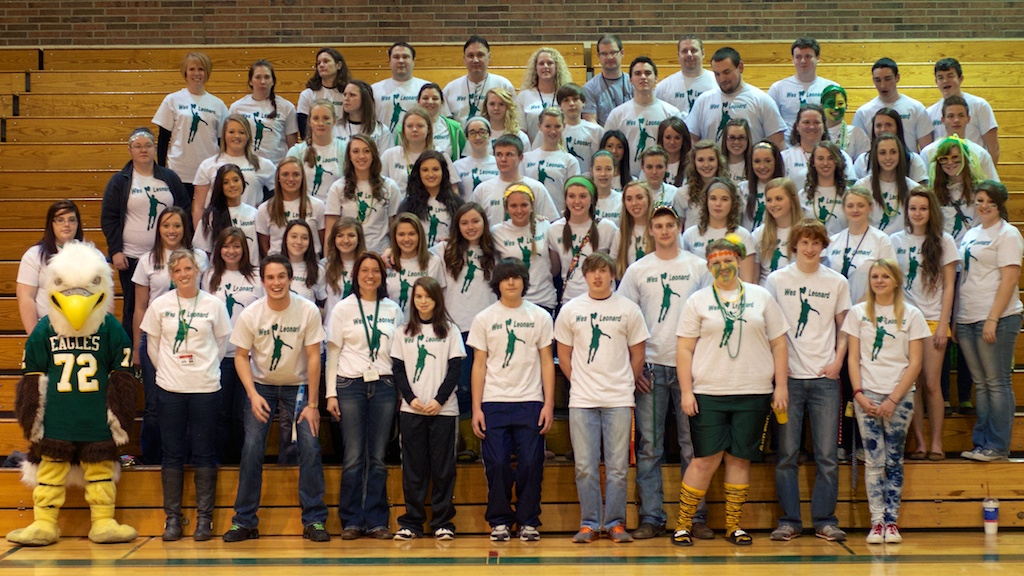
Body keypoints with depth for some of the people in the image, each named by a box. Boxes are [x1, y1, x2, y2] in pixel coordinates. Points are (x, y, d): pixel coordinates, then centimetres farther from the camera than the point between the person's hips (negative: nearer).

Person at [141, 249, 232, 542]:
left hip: (206, 388, -1)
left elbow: (222, 343, 9)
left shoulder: (213, 305, 0)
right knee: (172, 454, 4)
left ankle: (204, 518, 9)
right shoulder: (160, 305, 2)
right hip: (169, 389, 1)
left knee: (204, 454, 2)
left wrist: (206, 369, 8)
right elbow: (152, 345, 10)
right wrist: (167, 370, 10)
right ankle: (172, 518, 11)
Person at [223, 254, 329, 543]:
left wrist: (312, 404, -12)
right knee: (252, 449, -9)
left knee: (310, 447, -12)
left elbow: (313, 357, -12)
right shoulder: (250, 314, -13)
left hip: (298, 386, 0)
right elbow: (241, 356, -4)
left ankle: (314, 520, -2)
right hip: (261, 386, 1)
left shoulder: (308, 311, -17)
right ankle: (245, 520, 1)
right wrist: (253, 395, -17)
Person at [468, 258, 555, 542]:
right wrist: (476, 408, -1)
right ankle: (500, 521, 9)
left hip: (530, 402, 0)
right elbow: (479, 364, 6)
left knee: (530, 464, -3)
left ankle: (528, 521, 8)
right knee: (496, 464, -2)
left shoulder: (540, 316, 7)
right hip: (493, 403, 0)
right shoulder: (484, 319, 7)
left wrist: (549, 404, -1)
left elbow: (547, 362, 7)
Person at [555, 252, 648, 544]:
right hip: (582, 401, 1)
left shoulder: (628, 309, 4)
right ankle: (589, 523, 10)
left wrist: (626, 384, 7)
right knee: (585, 466, 1)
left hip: (619, 400, 0)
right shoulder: (570, 310, 6)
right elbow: (564, 355, 12)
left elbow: (638, 354, 10)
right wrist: (580, 383, 6)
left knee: (617, 467, 2)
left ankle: (615, 523, 11)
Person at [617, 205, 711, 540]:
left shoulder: (698, 267, 7)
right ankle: (651, 518, 7)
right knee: (649, 447, 2)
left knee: (693, 446, 3)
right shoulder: (637, 270, 6)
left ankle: (697, 518, 9)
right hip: (651, 367, 0)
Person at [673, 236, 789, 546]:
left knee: (740, 459, 5)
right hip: (708, 393, -2)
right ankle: (683, 525, 7)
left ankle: (733, 526, 14)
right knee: (706, 459, -3)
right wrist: (686, 391, -5)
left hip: (753, 393, 2)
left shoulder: (761, 297, 9)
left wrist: (780, 386, 2)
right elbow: (684, 349, 3)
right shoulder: (698, 300, 5)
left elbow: (779, 344, 10)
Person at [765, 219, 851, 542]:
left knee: (827, 455, 1)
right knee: (787, 454, 1)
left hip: (825, 377, 1)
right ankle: (789, 521, 8)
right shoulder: (777, 280, 5)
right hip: (788, 376, -1)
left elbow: (843, 328, 13)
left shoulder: (837, 282, 8)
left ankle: (825, 520, 9)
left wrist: (837, 361, -3)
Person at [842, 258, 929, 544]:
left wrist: (893, 399, -7)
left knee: (894, 461, 2)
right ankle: (876, 521, -2)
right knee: (874, 460, -5)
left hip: (899, 396, 0)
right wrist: (859, 394, -7)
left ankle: (892, 521, 7)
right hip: (867, 394, 0)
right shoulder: (858, 313, 8)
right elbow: (853, 357, 6)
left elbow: (915, 362, 1)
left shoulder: (911, 315, 4)